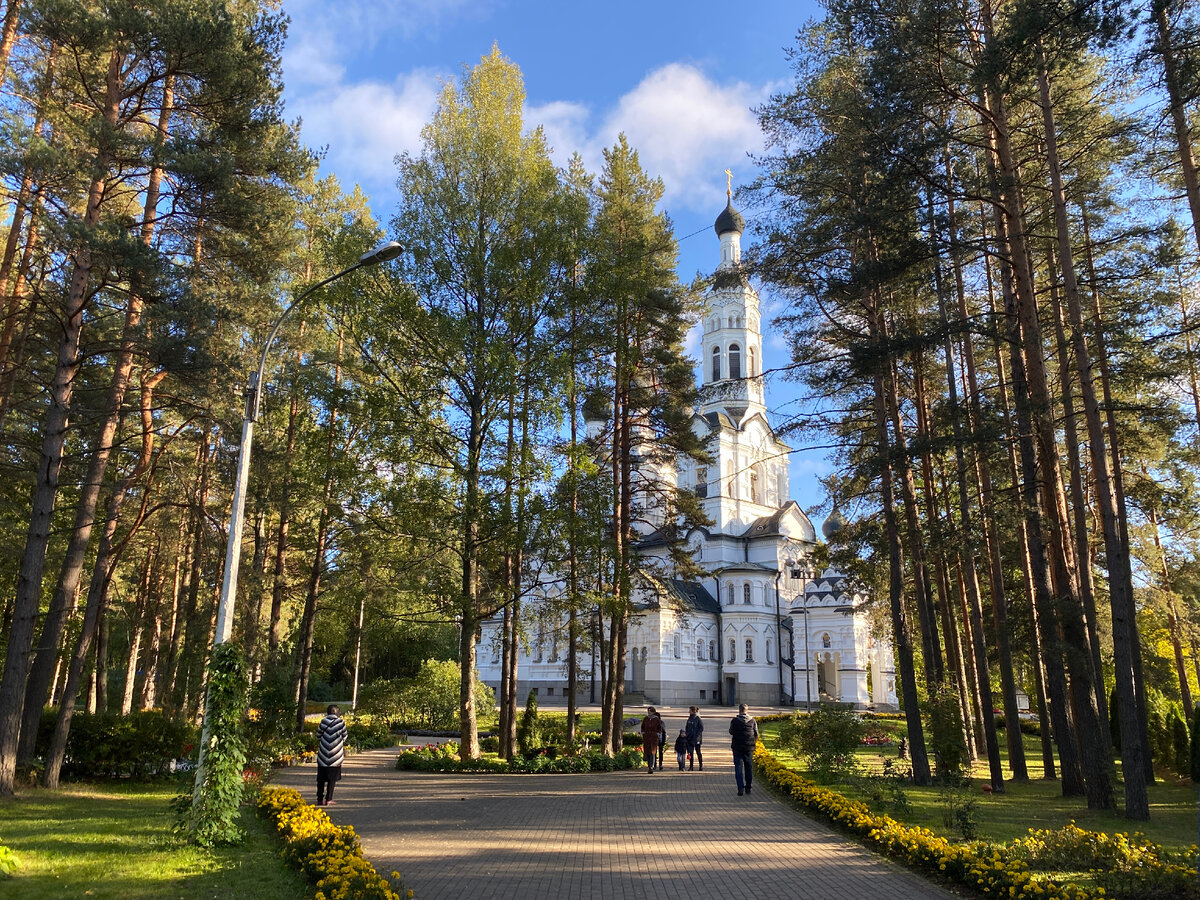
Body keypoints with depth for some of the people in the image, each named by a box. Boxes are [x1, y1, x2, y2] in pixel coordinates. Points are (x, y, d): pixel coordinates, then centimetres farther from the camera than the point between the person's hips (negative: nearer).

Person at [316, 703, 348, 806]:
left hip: (323, 753, 1)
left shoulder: (323, 722, -5)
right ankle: (328, 799, 6)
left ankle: (320, 799, 13)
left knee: (321, 778, 12)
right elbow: (344, 737, 1)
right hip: (336, 754, -1)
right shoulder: (340, 722, -7)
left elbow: (318, 736, 4)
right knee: (332, 778, 8)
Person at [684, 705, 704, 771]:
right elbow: (686, 728, 17)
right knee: (690, 752, 6)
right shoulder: (689, 719, 10)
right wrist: (686, 735, 7)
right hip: (689, 738, 6)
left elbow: (701, 728, -11)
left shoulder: (697, 719, -10)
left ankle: (701, 766, 11)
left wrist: (697, 735, -17)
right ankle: (691, 766, 11)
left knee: (698, 752, 2)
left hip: (696, 738, -6)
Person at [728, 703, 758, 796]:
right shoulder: (752, 720, -1)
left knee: (738, 767, 1)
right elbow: (756, 734, 5)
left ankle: (740, 788, -10)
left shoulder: (735, 720, -8)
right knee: (749, 768, 13)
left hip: (737, 747, -2)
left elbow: (731, 732, 5)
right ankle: (748, 788, 18)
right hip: (749, 747, 2)